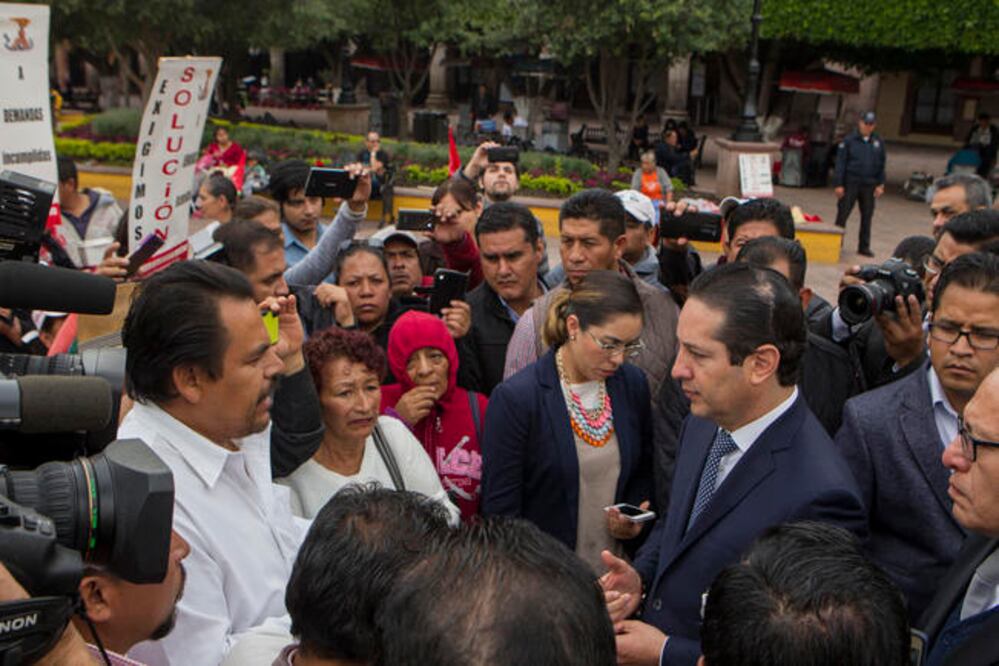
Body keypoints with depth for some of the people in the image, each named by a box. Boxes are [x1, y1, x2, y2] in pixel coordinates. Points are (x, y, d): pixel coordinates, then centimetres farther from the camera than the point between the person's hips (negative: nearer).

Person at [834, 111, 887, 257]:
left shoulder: (878, 142, 9)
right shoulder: (849, 140, -1)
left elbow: (881, 165, 12)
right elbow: (840, 162, -2)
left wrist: (880, 184, 4)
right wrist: (839, 184, -8)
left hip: (869, 185, 3)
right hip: (850, 183, -3)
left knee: (867, 216, 7)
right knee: (842, 214, -2)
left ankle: (864, 246, 15)